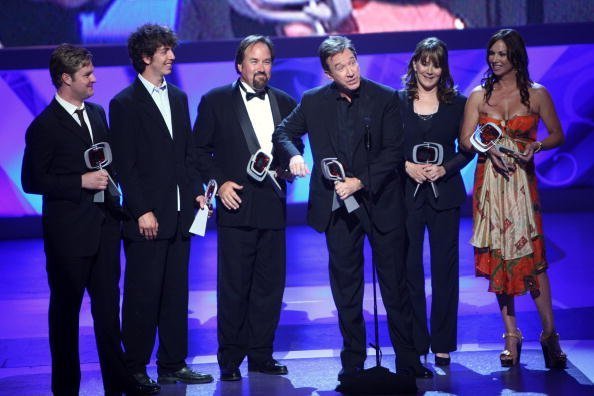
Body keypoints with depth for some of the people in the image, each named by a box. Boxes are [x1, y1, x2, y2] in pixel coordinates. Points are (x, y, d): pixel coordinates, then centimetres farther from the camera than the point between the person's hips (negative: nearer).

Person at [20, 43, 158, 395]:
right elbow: (32, 181, -12)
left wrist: (112, 194, 6)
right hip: (68, 231, -6)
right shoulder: (44, 126, -10)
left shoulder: (97, 113, 11)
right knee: (66, 308, 6)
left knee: (108, 305, 9)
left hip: (105, 227, 6)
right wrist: (81, 182, -17)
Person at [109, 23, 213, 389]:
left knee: (176, 294, 11)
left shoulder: (178, 98, 14)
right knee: (143, 296, 0)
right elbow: (125, 166, -9)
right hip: (147, 217, -6)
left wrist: (197, 191, 6)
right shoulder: (125, 104, -6)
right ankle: (136, 369, 9)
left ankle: (173, 365, 19)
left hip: (180, 214, 6)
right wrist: (142, 212, -14)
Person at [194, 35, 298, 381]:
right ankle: (230, 359, 8)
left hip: (272, 207, 4)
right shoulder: (216, 101, 2)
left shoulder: (285, 103, 13)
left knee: (270, 285, 6)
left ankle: (261, 355, 17)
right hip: (237, 206, -4)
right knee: (234, 287, -1)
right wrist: (219, 182, -9)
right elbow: (201, 150, 2)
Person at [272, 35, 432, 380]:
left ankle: (408, 360, 11)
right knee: (346, 287, 7)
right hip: (338, 207, 2)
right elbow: (283, 132, 13)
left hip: (381, 203, -2)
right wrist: (293, 155, -9)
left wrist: (360, 182, -16)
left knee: (396, 286, 3)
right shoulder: (313, 102, 2)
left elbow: (394, 151, -7)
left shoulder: (385, 98, -4)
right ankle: (353, 361, 16)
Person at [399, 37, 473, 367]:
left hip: (444, 194, 1)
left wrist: (444, 169, -11)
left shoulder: (457, 104, 5)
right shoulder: (396, 101, 4)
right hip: (406, 193, 0)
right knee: (409, 269, 0)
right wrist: (407, 166, -12)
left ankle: (442, 346, 9)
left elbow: (467, 149, 6)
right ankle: (415, 344, 9)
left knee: (444, 268, 2)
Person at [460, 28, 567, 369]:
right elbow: (466, 140, 3)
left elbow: (557, 135, 6)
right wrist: (491, 149, -16)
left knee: (531, 254, -10)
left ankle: (549, 333, -2)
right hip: (489, 181, 2)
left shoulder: (537, 94, 2)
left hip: (522, 181, -2)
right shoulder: (479, 96, 7)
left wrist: (537, 146, -14)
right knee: (497, 255, 3)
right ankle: (511, 334, 11)